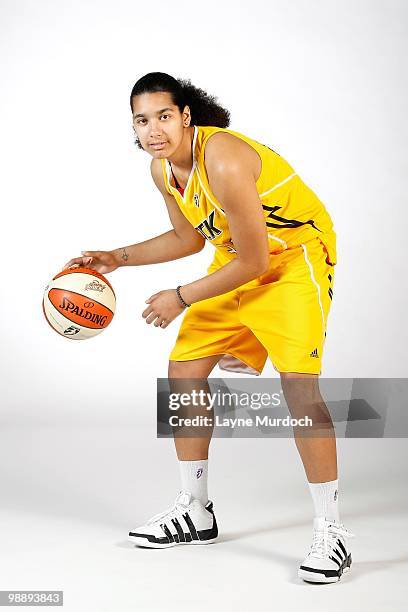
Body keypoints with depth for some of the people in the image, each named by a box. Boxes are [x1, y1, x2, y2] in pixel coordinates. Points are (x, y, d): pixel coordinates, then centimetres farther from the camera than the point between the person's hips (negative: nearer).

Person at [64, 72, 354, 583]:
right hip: (238, 257, 9)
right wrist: (118, 258, 7)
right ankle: (194, 512, 19)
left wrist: (180, 298, -18)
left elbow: (253, 262, -27)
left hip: (296, 256, -9)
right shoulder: (162, 168, -4)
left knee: (298, 383, -22)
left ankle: (330, 532, -10)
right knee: (183, 370, 5)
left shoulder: (223, 161, -31)